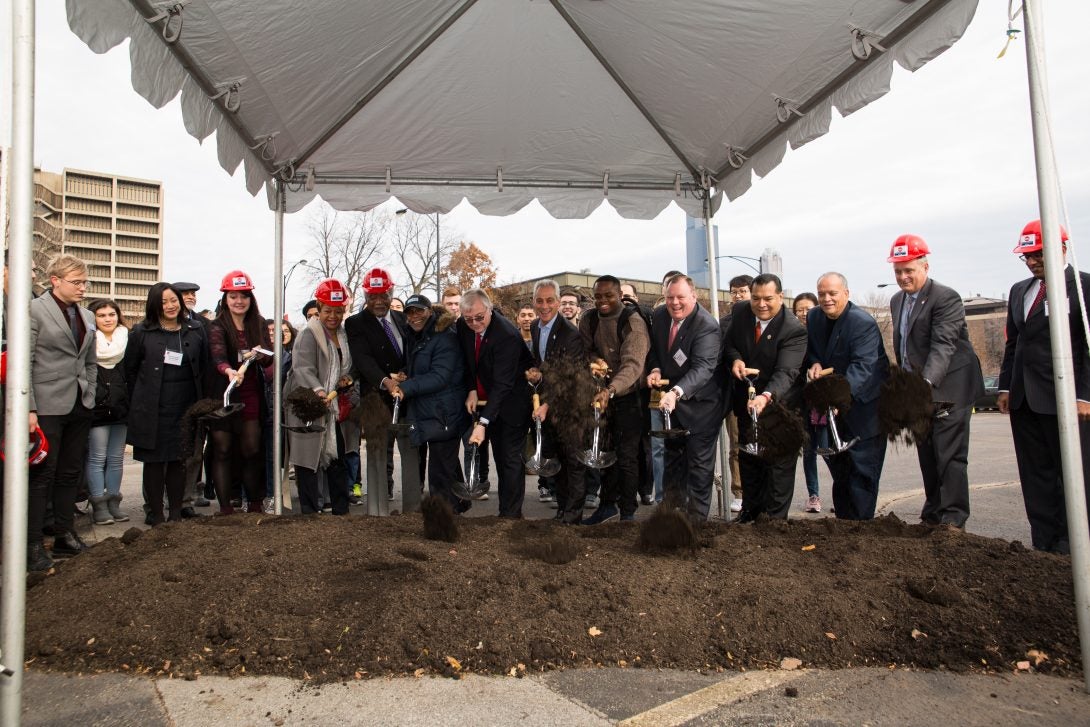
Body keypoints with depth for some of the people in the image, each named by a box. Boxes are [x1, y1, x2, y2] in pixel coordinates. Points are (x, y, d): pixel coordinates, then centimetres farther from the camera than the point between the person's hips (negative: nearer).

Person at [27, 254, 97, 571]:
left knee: (70, 473, 12)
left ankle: (65, 535, 22)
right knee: (42, 475, 0)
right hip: (48, 406, -6)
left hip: (80, 406, 6)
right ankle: (32, 545, 9)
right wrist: (29, 409, -14)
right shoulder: (34, 310, -6)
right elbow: (24, 362, -10)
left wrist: (90, 398, 10)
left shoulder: (87, 316, 13)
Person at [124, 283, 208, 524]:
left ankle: (176, 514, 18)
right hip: (152, 411, -2)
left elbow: (203, 368, 10)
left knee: (179, 461, 8)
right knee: (154, 461, 4)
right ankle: (157, 517, 13)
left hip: (185, 409, 2)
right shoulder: (141, 332, 0)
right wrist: (141, 402, 4)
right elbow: (129, 369, 5)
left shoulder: (196, 330, 6)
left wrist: (198, 401, 6)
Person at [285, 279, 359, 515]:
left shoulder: (344, 334, 12)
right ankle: (309, 511, 9)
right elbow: (304, 369, -23)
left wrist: (349, 379, 1)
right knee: (309, 461, -1)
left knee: (338, 460, 13)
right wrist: (318, 390, -40)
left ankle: (341, 509, 23)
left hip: (337, 409, 7)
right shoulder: (309, 334, -11)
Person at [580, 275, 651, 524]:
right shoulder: (589, 319, -2)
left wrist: (610, 390, -47)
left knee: (626, 456, -2)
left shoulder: (633, 321, -20)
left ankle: (628, 513, 12)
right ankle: (608, 503, 30)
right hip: (601, 393, 5)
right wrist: (594, 358, -14)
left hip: (629, 396, -5)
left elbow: (633, 364, -32)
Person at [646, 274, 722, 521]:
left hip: (699, 402, -7)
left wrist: (676, 392, -50)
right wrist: (656, 369, -11)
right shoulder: (659, 316, -5)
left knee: (699, 464, 1)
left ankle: (697, 518, 15)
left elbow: (703, 367, -36)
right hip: (672, 399, 7)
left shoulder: (707, 325, -25)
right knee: (672, 457, 19)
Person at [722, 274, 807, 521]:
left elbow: (786, 372, -32)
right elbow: (729, 344, 9)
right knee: (748, 462, 19)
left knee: (779, 466, 4)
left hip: (779, 406, -5)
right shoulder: (741, 313, -5)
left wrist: (766, 396, -50)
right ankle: (749, 513, 36)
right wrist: (735, 359, -15)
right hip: (746, 402, 6)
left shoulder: (794, 330, -22)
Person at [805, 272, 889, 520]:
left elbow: (862, 366, -30)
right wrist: (814, 363, -11)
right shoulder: (813, 318, 1)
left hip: (864, 406, -7)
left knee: (862, 470, -4)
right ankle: (842, 520, 26)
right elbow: (810, 350, 14)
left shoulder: (864, 323, -21)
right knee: (838, 467, 14)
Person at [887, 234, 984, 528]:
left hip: (948, 388, -8)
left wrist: (927, 382, -40)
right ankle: (932, 514, 23)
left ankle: (953, 519, 2)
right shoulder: (897, 301, 11)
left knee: (950, 455, -6)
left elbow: (943, 345, -27)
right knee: (927, 455, 13)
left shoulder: (946, 298, -14)